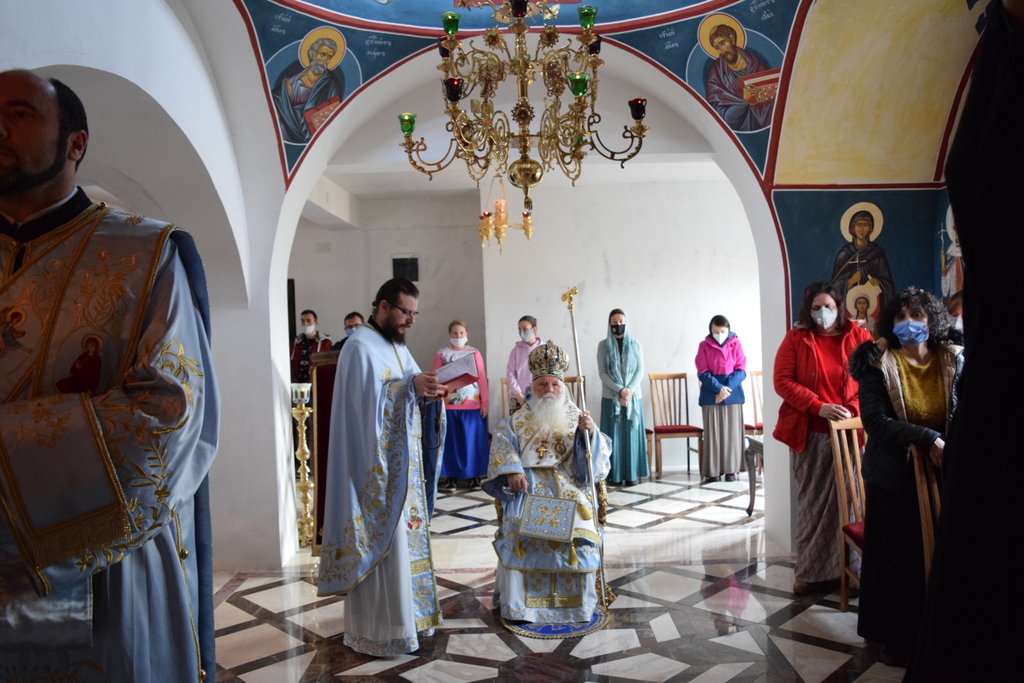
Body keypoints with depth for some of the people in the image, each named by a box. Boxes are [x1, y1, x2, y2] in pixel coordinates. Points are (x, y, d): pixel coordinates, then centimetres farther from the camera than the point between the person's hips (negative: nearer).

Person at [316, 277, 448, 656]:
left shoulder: (397, 345, 14)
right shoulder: (361, 347, -13)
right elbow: (368, 401, -21)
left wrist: (429, 391, -7)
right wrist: (411, 387, -25)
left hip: (403, 461, 9)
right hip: (377, 464, -9)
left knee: (404, 534, 15)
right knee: (382, 542, -2)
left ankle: (406, 611, 28)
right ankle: (379, 630, 10)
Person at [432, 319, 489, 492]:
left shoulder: (475, 353, 6)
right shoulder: (441, 354, 5)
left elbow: (482, 379, 4)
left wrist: (485, 402, -1)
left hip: (473, 405, 0)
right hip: (449, 405, 0)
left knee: (473, 440, 4)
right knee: (450, 441, 3)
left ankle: (475, 476, 14)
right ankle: (450, 478, 11)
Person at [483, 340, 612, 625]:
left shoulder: (576, 417, 16)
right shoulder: (518, 419, 15)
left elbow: (600, 453, 8)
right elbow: (502, 444, -1)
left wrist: (590, 433, -12)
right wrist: (512, 470, -19)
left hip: (569, 485, 1)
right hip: (529, 484, 0)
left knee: (576, 527, -27)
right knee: (520, 527, -28)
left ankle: (574, 601, -11)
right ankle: (518, 601, -15)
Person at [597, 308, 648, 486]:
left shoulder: (635, 344, 6)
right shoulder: (603, 345, 2)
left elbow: (640, 371, 1)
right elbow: (602, 373, -4)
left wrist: (629, 390, -13)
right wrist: (620, 390, -15)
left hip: (633, 396, 1)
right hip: (611, 397, -1)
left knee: (631, 434, 1)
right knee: (613, 435, -1)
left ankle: (632, 474, 6)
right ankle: (615, 475, 3)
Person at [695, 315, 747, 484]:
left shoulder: (736, 344, 3)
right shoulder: (704, 346, 1)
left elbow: (741, 371, -1)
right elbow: (702, 373, -3)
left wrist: (727, 388, -15)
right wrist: (719, 388, -17)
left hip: (733, 394, 1)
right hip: (710, 395, -1)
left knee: (731, 432, 2)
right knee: (712, 433, -1)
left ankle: (731, 470, 9)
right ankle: (713, 471, 3)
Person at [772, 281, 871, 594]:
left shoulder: (858, 336, 6)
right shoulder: (796, 338, 4)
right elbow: (782, 381, -3)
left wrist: (854, 409, -12)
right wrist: (819, 407, -13)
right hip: (810, 433, 0)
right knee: (812, 501, 6)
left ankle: (841, 569, 14)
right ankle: (811, 572, 14)